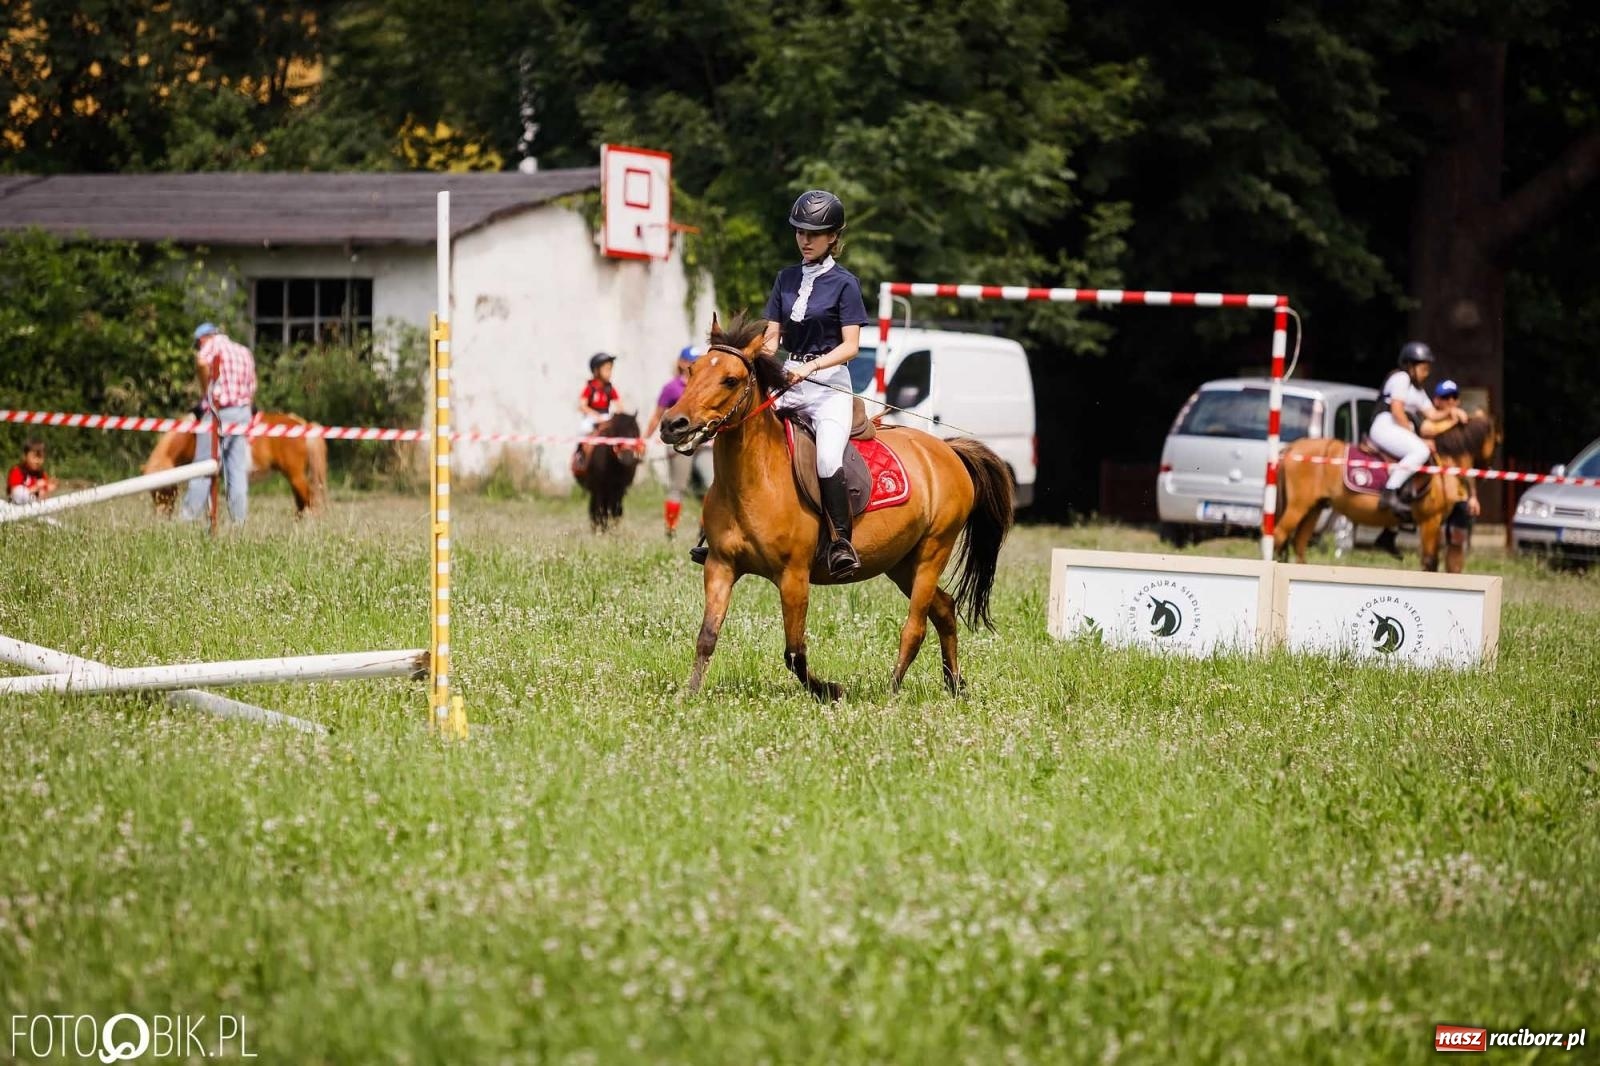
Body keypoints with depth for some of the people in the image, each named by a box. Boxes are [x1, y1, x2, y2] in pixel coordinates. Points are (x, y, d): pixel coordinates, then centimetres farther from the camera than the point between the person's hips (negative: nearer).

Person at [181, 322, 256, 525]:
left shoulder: (215, 343, -2)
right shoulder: (245, 352, 19)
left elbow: (202, 361, -24)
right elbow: (252, 388, 20)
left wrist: (205, 390, -13)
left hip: (218, 411, -6)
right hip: (244, 412, 6)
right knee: (238, 469, 6)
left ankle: (188, 516, 0)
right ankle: (239, 520, 3)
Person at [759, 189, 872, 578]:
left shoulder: (844, 283, -2)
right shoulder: (787, 278, 14)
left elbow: (850, 346, -8)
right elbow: (772, 334, 14)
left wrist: (811, 367, -22)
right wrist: (764, 353, -9)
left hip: (828, 385, -5)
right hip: (785, 381, 5)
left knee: (828, 461, -28)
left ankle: (842, 541, -19)